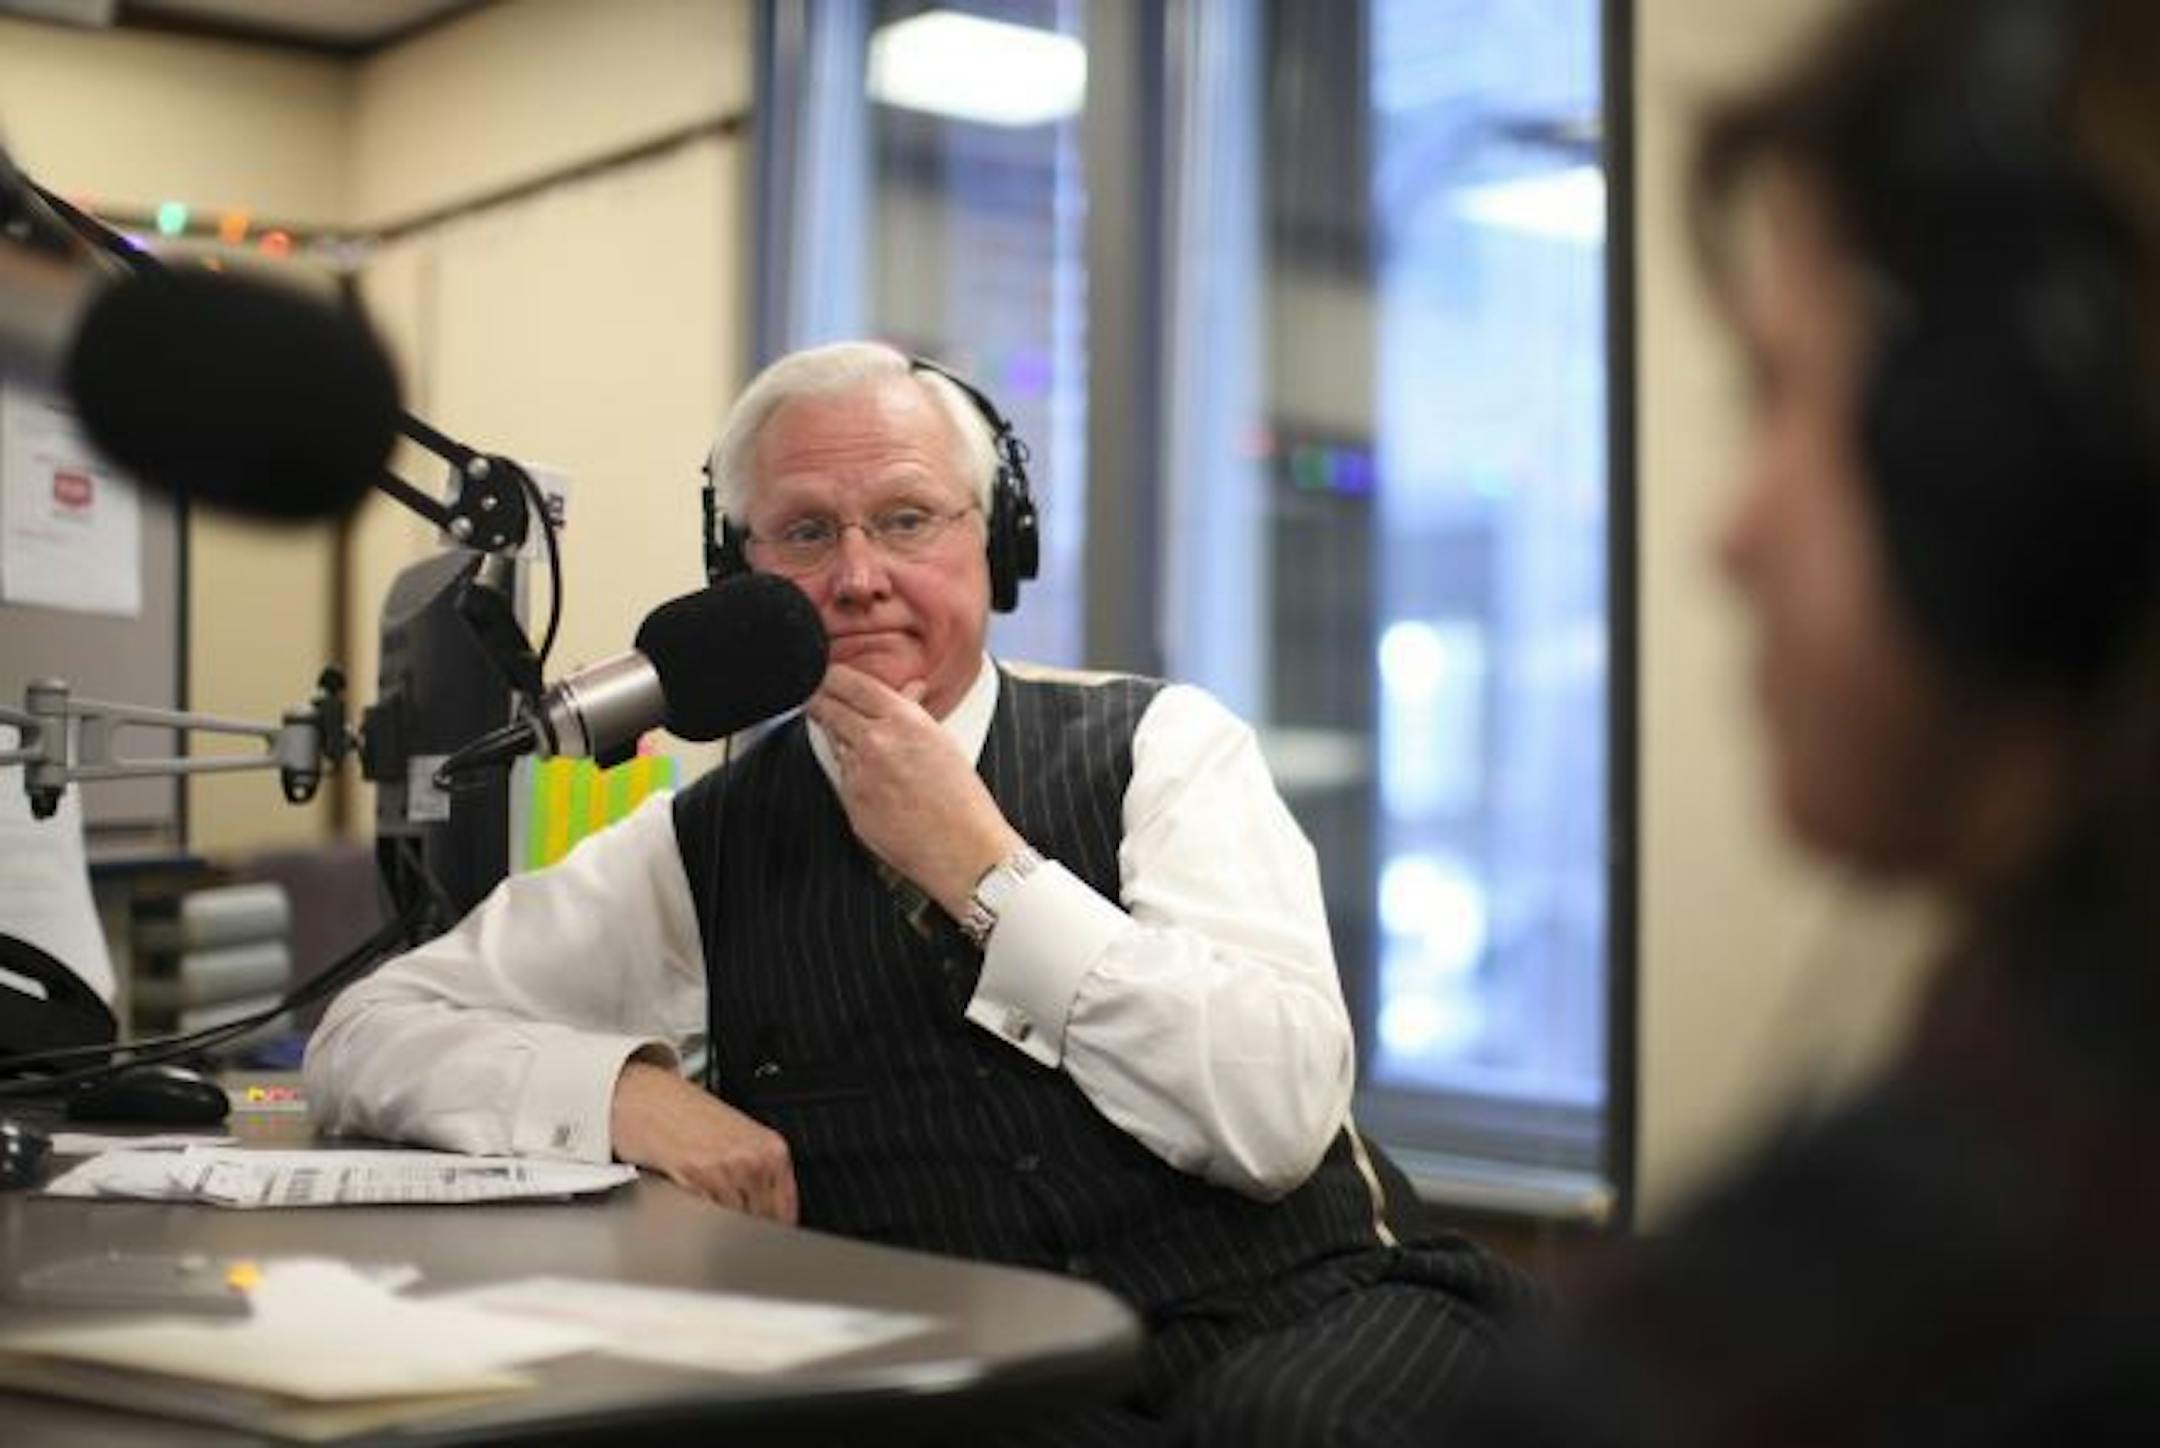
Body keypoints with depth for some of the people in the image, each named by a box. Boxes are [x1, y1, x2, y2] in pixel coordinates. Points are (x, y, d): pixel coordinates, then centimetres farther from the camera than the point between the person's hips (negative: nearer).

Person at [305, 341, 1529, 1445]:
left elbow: (1278, 1114, -7)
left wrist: (981, 867, -8)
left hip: (1303, 1327, 0)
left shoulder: (1158, 746, 6)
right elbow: (367, 1037, 10)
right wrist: (627, 1086, -9)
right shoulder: (705, 850, 10)